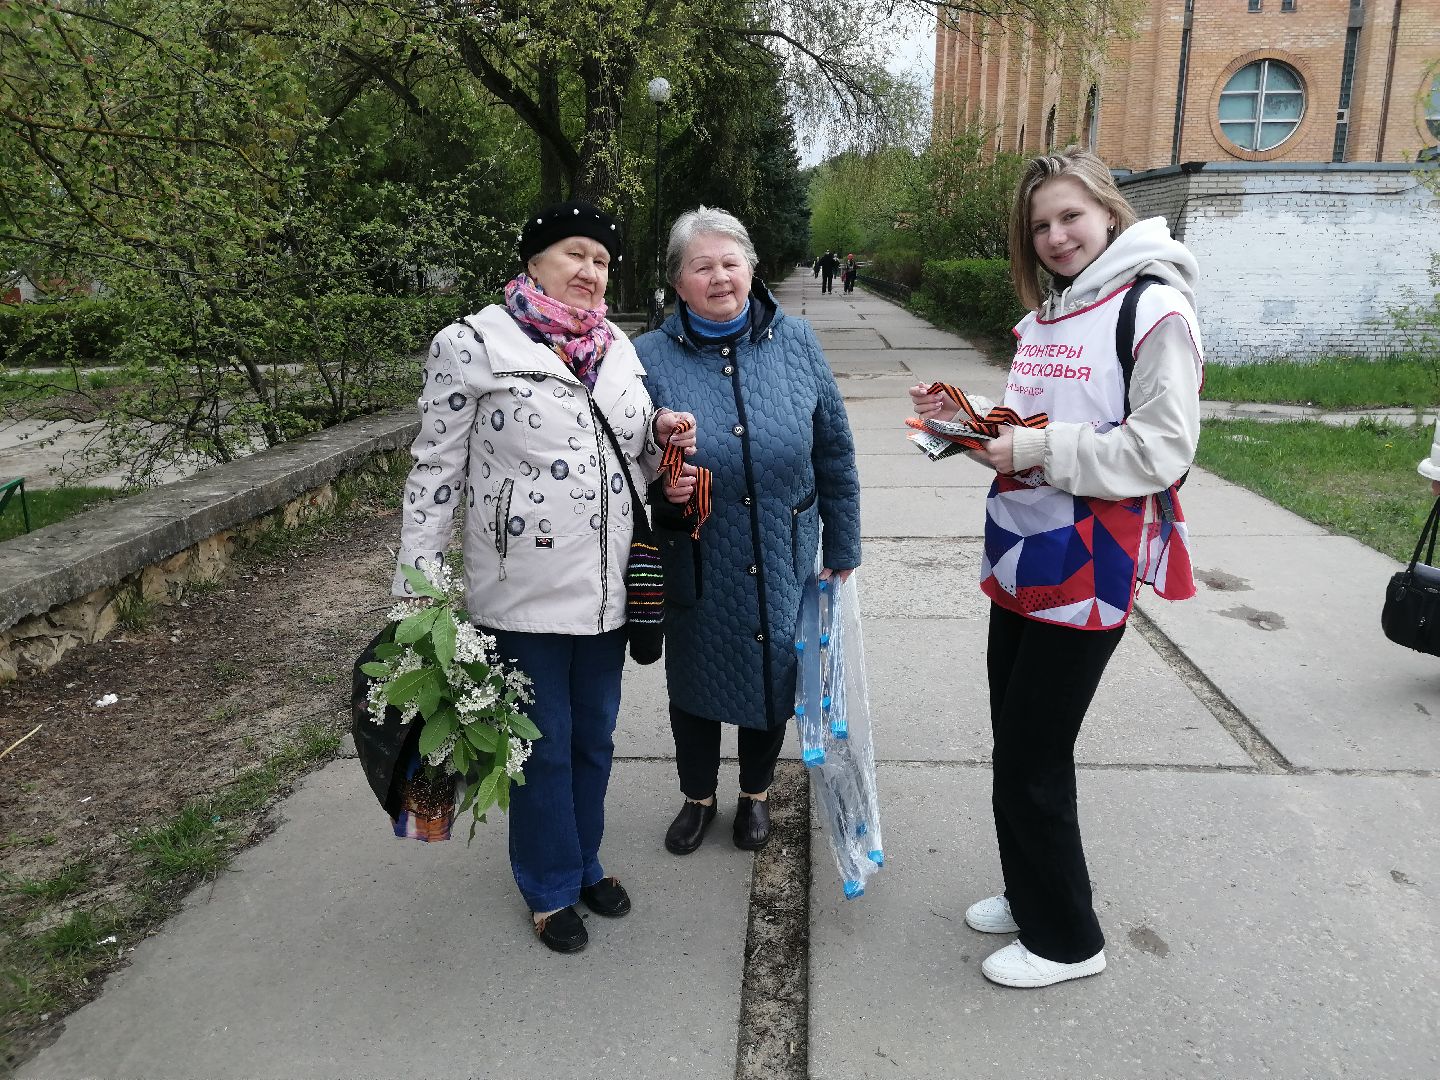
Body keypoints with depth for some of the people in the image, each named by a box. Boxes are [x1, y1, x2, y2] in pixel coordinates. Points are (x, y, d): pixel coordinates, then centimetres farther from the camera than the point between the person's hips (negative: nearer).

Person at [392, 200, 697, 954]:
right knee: (542, 745, 9)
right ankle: (550, 886, 32)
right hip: (521, 592, -5)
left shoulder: (617, 348, 9)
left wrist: (663, 437, -3)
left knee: (594, 736, 19)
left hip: (605, 588, 5)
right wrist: (416, 592, -9)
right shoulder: (472, 347, -8)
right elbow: (436, 472, -7)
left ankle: (585, 860, 41)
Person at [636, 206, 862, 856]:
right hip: (696, 569, -1)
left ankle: (755, 792, 44)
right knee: (694, 680, 15)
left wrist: (842, 546, 4)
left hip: (784, 561, 1)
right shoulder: (649, 358, -8)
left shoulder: (796, 342, -3)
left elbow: (834, 450, 2)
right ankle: (697, 796, 43)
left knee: (775, 675, 16)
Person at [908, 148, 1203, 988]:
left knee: (1033, 759, 1)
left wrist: (1040, 448, -23)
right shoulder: (1047, 312, 13)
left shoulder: (1154, 310, -12)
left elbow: (1162, 450, -18)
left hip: (1089, 573, -8)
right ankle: (1030, 896, 38)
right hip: (1022, 562, 8)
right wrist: (969, 418, 3)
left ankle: (1066, 938, 22)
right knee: (1016, 745, 17)